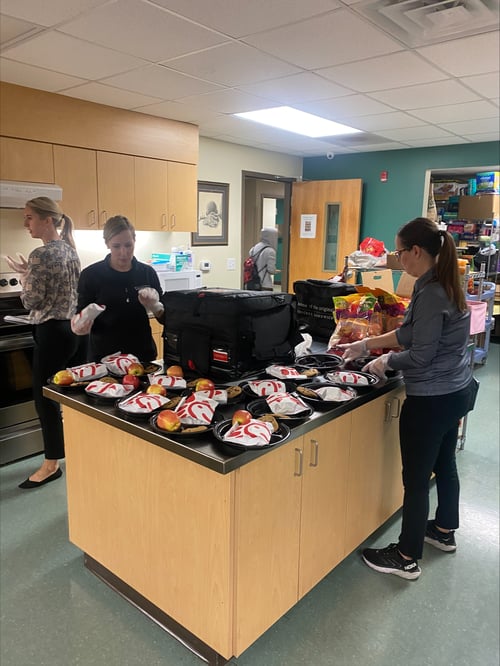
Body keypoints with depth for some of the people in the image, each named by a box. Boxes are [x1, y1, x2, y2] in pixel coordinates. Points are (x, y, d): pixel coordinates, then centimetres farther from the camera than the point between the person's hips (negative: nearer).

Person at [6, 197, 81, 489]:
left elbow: (32, 301, -16)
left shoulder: (41, 254, -18)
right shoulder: (70, 249, 9)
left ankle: (52, 464, 14)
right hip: (74, 328, 9)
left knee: (45, 397, 2)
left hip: (52, 332, -9)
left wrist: (24, 276, 1)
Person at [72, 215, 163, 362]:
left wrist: (154, 306, -17)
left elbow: (165, 317, 3)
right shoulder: (91, 274, -7)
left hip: (143, 355, 2)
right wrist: (81, 325, -22)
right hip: (104, 357, -2)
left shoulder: (148, 273, -1)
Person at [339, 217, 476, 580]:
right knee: (444, 463, 24)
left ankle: (407, 558, 20)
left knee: (416, 478, 3)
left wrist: (385, 361, -6)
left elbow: (420, 355, -23)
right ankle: (444, 531, 45)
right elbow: (410, 333, 13)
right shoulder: (444, 283, 7)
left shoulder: (430, 293, -23)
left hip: (432, 398, -10)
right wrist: (365, 344, 14)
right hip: (456, 390, 10)